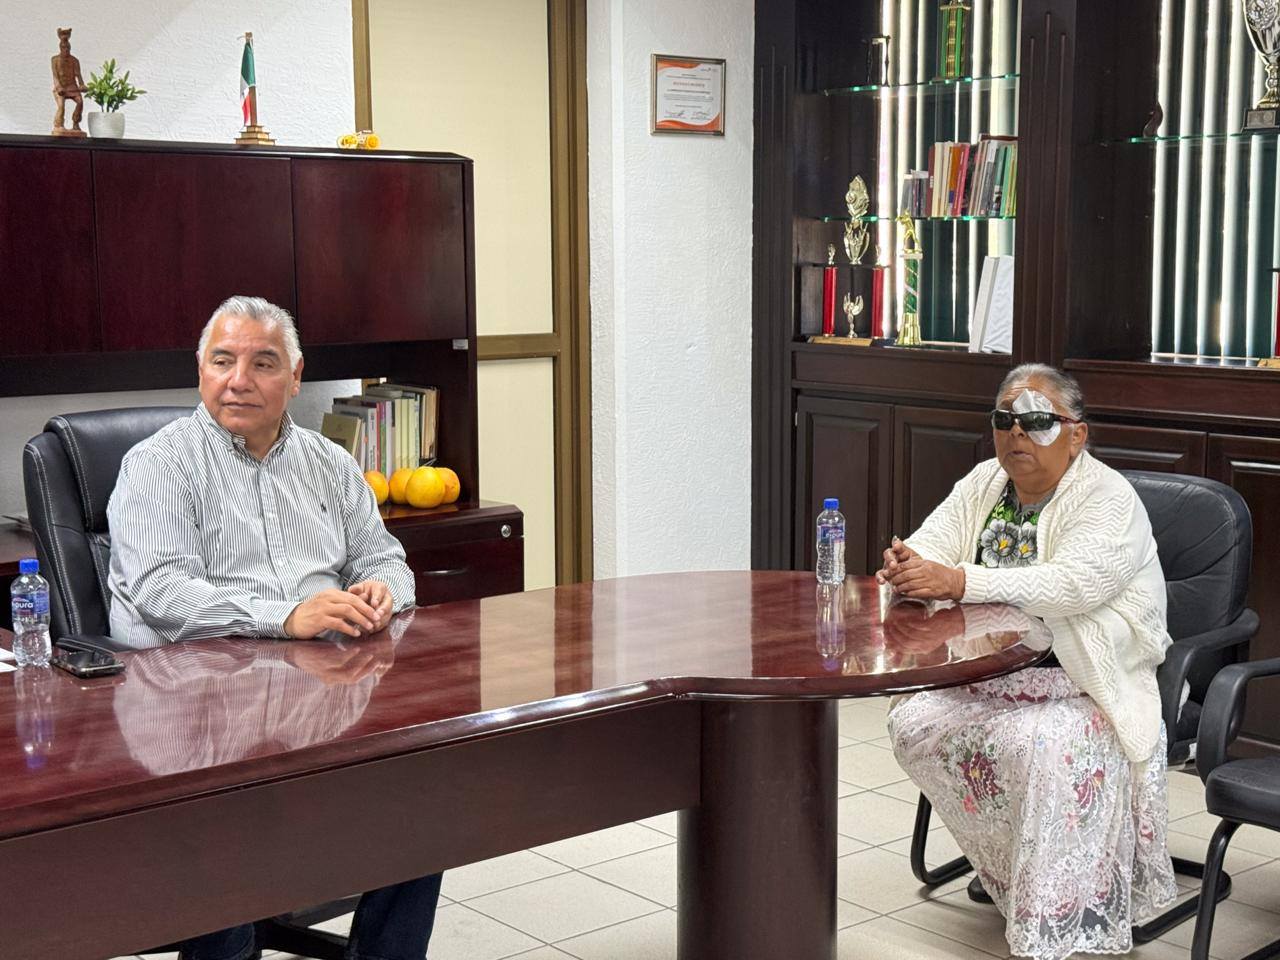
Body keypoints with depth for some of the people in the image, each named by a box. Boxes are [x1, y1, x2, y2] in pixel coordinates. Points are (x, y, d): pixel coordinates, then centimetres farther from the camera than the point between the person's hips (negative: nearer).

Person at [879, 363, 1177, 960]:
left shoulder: (1109, 500, -14)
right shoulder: (983, 485, 8)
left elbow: (1071, 583, -31)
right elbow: (930, 547, 0)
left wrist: (959, 581, -39)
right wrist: (906, 567, -27)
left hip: (1088, 687, -6)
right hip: (993, 675, 7)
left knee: (1042, 746, -33)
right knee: (913, 725, -13)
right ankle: (1005, 867, 5)